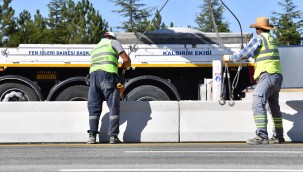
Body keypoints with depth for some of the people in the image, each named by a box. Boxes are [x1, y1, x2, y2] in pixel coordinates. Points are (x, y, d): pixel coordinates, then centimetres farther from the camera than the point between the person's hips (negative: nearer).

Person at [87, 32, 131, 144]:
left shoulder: (95, 48, 34)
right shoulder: (113, 42, 16)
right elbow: (127, 60, 6)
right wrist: (123, 68, 27)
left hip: (93, 75, 5)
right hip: (108, 74, -5)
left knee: (94, 107, 8)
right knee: (114, 106, -1)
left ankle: (92, 136, 2)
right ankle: (113, 136, -6)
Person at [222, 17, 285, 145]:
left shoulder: (259, 38, -3)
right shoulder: (271, 39, 23)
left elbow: (245, 53, -6)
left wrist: (229, 58, 6)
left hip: (267, 75, -9)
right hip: (277, 76, 10)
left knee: (258, 104, -16)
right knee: (274, 106, 16)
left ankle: (262, 136, -26)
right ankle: (278, 136, 21)